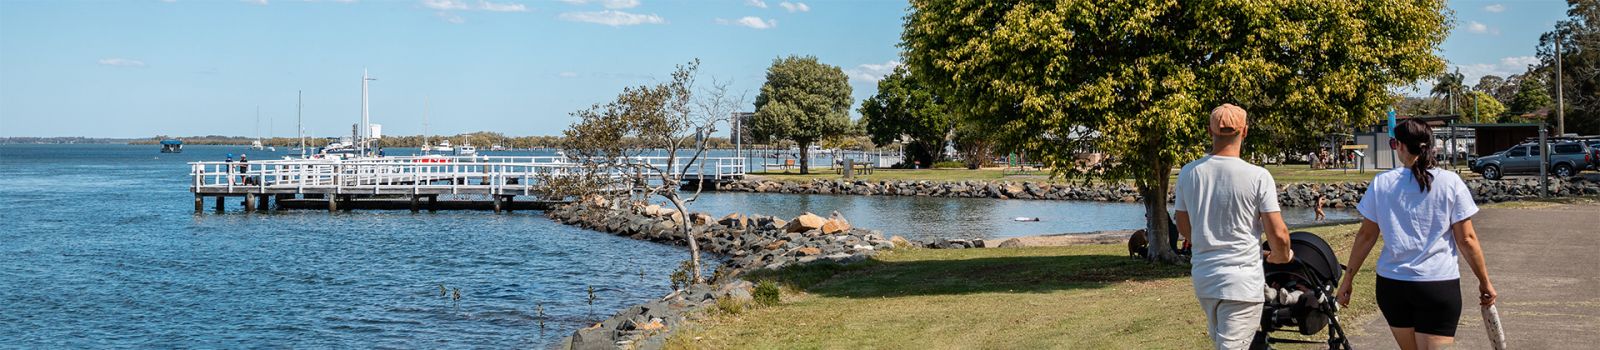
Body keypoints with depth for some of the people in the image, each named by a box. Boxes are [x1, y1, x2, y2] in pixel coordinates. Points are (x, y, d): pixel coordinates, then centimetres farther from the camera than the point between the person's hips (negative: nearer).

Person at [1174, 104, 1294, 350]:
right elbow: (1278, 234, -10)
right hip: (1242, 281, -5)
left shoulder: (1188, 173, 0)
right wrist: (1283, 256, 13)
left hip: (1203, 277, 5)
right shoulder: (1258, 176, -12)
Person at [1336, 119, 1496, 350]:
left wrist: (1348, 278, 11)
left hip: (1391, 285, 2)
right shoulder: (1451, 182, -4)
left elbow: (1366, 236, 3)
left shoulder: (1381, 183, 0)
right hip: (1439, 286, -2)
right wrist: (1485, 282, 8)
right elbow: (1467, 239, -2)